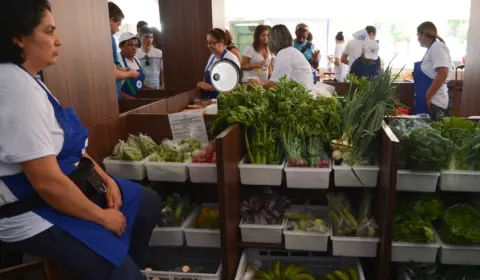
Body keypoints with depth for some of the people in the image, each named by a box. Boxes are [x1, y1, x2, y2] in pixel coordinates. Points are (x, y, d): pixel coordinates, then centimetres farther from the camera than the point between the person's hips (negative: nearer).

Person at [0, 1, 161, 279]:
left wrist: (104, 178, 4)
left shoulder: (25, 80, 6)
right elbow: (48, 182, -30)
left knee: (149, 202, 16)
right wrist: (103, 217, -17)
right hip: (34, 215, -10)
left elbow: (67, 145, 13)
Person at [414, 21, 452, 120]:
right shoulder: (432, 49, 19)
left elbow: (443, 74, -22)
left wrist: (427, 97, -20)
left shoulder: (437, 47, -11)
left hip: (433, 103, -9)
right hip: (428, 101, 9)